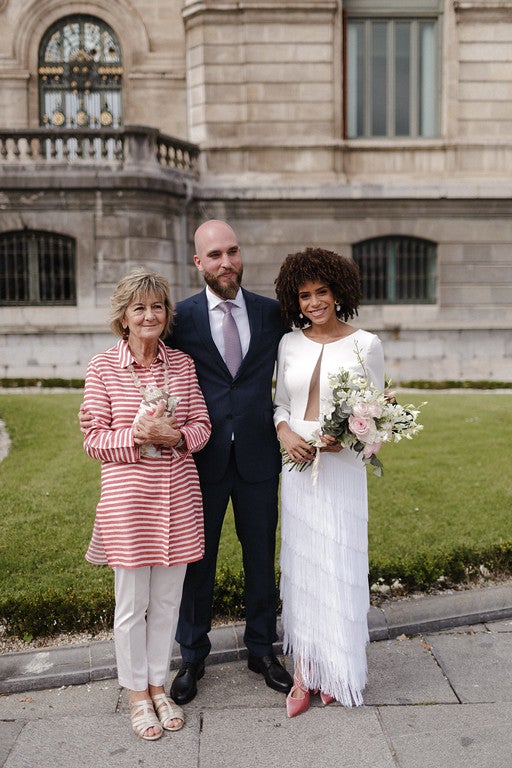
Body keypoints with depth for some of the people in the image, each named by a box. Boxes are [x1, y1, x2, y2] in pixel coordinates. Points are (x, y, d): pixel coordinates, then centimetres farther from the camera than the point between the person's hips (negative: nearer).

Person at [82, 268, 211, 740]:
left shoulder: (182, 363, 4)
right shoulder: (103, 367, -5)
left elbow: (202, 425, 5)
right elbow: (94, 440, -5)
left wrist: (176, 436, -15)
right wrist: (138, 436, -21)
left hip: (179, 497, 3)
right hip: (127, 497, -3)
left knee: (167, 599, 14)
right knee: (131, 603, 9)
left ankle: (158, 684, 33)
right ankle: (137, 693, 29)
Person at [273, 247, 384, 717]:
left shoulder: (365, 344, -4)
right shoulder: (290, 344, 5)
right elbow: (281, 403, 11)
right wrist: (285, 432, -10)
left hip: (342, 467, -3)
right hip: (297, 465, 3)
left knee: (339, 567, 4)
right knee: (300, 566, 8)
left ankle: (336, 670, 24)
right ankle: (305, 670, 20)